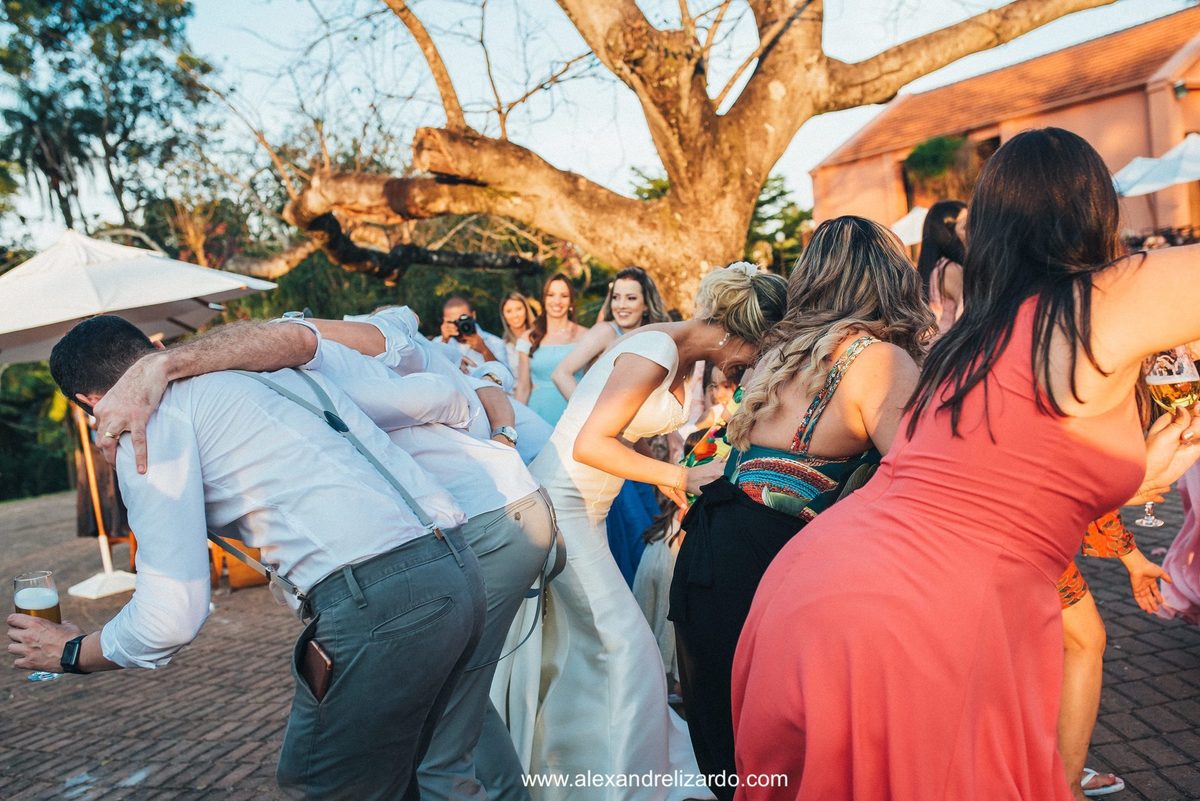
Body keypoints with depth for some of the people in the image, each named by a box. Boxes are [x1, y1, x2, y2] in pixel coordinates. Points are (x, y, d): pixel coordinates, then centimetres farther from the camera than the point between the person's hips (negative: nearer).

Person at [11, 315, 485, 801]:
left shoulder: (151, 420, 2)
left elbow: (170, 616, -2)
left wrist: (71, 654, 17)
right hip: (458, 568, 9)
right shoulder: (267, 370, 24)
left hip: (378, 603, -8)